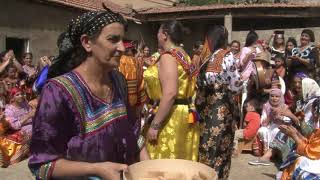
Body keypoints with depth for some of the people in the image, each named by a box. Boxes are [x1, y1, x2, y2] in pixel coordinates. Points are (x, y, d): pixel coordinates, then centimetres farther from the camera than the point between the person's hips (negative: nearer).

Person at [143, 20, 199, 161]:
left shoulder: (168, 56, -16)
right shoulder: (183, 55, 14)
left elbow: (170, 93, -26)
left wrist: (154, 124, -23)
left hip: (170, 117, -10)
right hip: (184, 113, 10)